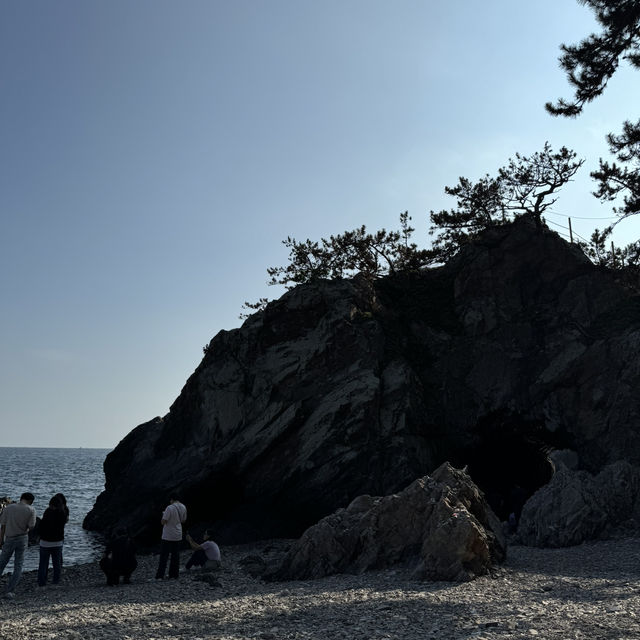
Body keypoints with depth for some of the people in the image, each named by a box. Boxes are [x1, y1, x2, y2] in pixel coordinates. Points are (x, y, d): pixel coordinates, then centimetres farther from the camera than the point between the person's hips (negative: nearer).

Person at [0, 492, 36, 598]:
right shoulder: (31, 510, -7)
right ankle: (10, 591, 4)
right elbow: (31, 526, -8)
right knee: (18, 566, 8)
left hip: (9, 539, 1)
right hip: (22, 539, -1)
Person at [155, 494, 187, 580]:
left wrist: (164, 515, 0)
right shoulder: (183, 508, 1)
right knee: (175, 555, 12)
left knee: (164, 556, 0)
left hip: (167, 536, -5)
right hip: (178, 536, 6)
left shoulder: (170, 508, -19)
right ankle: (174, 575, 16)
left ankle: (160, 576, -1)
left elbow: (163, 522, -17)